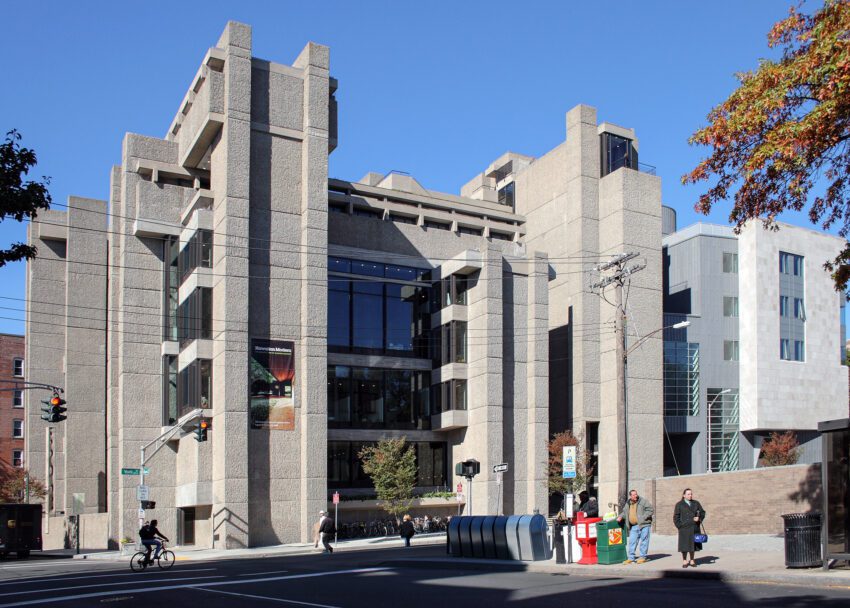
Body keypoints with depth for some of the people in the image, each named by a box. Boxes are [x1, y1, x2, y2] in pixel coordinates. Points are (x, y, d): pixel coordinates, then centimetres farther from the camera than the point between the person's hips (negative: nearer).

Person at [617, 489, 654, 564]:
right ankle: (631, 558, 10)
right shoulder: (628, 503, 11)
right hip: (633, 526, 5)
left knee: (644, 540, 0)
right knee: (632, 541, 4)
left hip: (643, 525, -5)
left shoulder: (643, 501, -5)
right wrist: (621, 517, 5)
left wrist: (643, 518, -15)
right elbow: (624, 512, 24)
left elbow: (651, 510, -8)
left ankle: (642, 557, 9)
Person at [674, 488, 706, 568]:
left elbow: (702, 512, 13)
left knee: (693, 544, 6)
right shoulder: (679, 505, 2)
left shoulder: (696, 503, 11)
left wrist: (699, 518, -7)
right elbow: (676, 517, 1)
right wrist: (679, 526, -9)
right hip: (684, 528, -3)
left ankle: (692, 561, 15)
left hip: (694, 528, 3)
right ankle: (684, 561, 5)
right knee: (684, 545, -3)